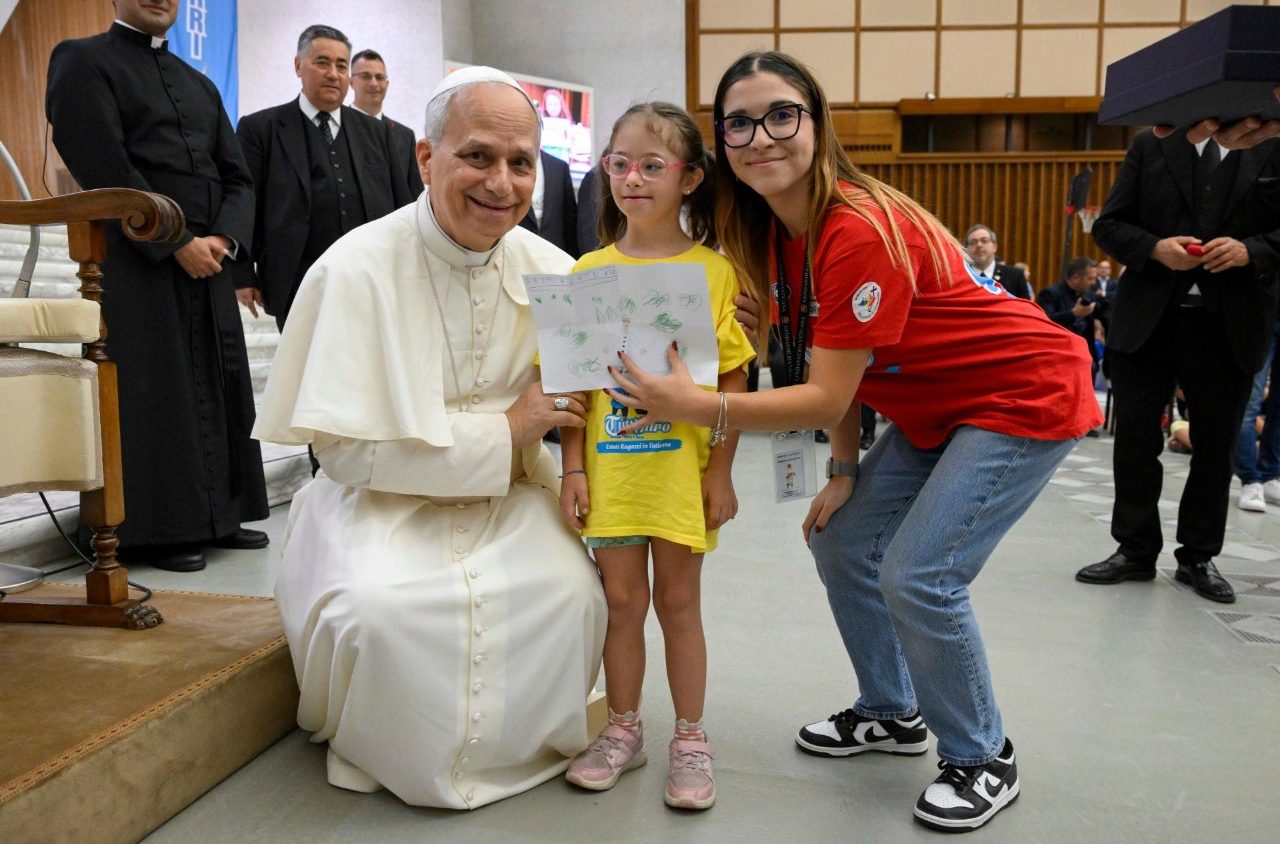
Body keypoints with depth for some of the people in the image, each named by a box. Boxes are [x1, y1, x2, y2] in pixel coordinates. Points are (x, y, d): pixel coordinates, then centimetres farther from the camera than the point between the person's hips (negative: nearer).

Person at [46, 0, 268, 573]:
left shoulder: (199, 85, 21)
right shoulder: (84, 61, 2)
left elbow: (237, 177, 14)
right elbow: (104, 167, -10)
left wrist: (224, 238, -5)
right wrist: (177, 241, -15)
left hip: (207, 264, 6)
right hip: (136, 267, -6)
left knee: (220, 389, 6)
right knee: (150, 393, -4)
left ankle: (218, 517, 17)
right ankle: (152, 530, 5)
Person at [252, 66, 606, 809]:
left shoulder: (552, 270, -3)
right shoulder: (358, 269, -15)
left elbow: (580, 393, 8)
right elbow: (343, 447, -17)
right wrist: (503, 428, -18)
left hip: (509, 498, 4)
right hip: (381, 500, -3)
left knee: (570, 592, -24)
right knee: (383, 608, -32)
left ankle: (523, 746, 9)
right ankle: (389, 756, 3)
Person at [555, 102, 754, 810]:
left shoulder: (714, 271, -3)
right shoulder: (588, 272, 3)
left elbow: (733, 381, -2)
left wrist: (721, 472, -5)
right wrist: (573, 468, -1)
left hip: (681, 467, -2)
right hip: (611, 465, 2)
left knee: (678, 601, 8)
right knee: (622, 601, 10)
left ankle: (690, 739, 25)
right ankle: (623, 730, 28)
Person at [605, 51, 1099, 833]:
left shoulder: (861, 231, -29)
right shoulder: (779, 233, -2)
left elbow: (827, 397, -28)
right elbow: (833, 363, 2)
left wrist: (695, 406, -34)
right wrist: (844, 473, -1)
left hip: (1026, 396, -9)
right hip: (932, 410, 9)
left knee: (917, 577, -14)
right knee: (842, 544, 8)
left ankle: (985, 761, 10)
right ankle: (893, 713, 29)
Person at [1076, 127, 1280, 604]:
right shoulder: (1150, 145, 5)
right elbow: (1109, 225, 3)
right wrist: (1155, 248, -15)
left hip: (1229, 327, 0)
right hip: (1147, 321, 0)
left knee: (1216, 444, 8)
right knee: (1135, 439, 3)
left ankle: (1198, 556, 22)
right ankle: (1135, 550, 16)